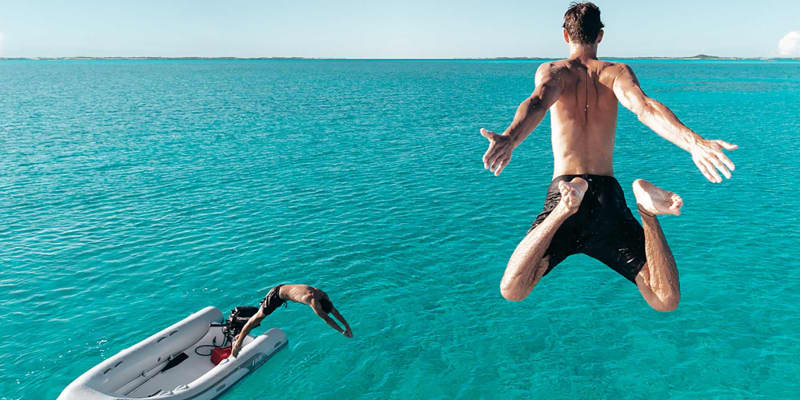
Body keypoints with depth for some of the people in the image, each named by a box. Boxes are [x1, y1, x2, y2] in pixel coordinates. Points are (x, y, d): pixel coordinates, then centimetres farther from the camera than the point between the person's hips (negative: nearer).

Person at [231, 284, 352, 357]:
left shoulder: (324, 296, -12)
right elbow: (325, 318, -39)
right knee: (260, 316, -3)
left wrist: (347, 326, -4)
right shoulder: (313, 300, -37)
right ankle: (238, 341, 5)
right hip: (277, 294, -9)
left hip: (284, 289, 9)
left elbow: (335, 312, -2)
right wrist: (342, 331, -35)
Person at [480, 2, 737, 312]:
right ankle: (647, 211, -24)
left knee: (511, 292, -8)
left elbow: (537, 103, -17)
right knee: (665, 302, 1)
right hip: (608, 194, 2)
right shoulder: (617, 72, 11)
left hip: (564, 187, -1)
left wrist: (510, 138, -38)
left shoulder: (551, 71, 8)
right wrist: (693, 142, -26)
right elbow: (645, 107, -11)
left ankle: (565, 208, -26)